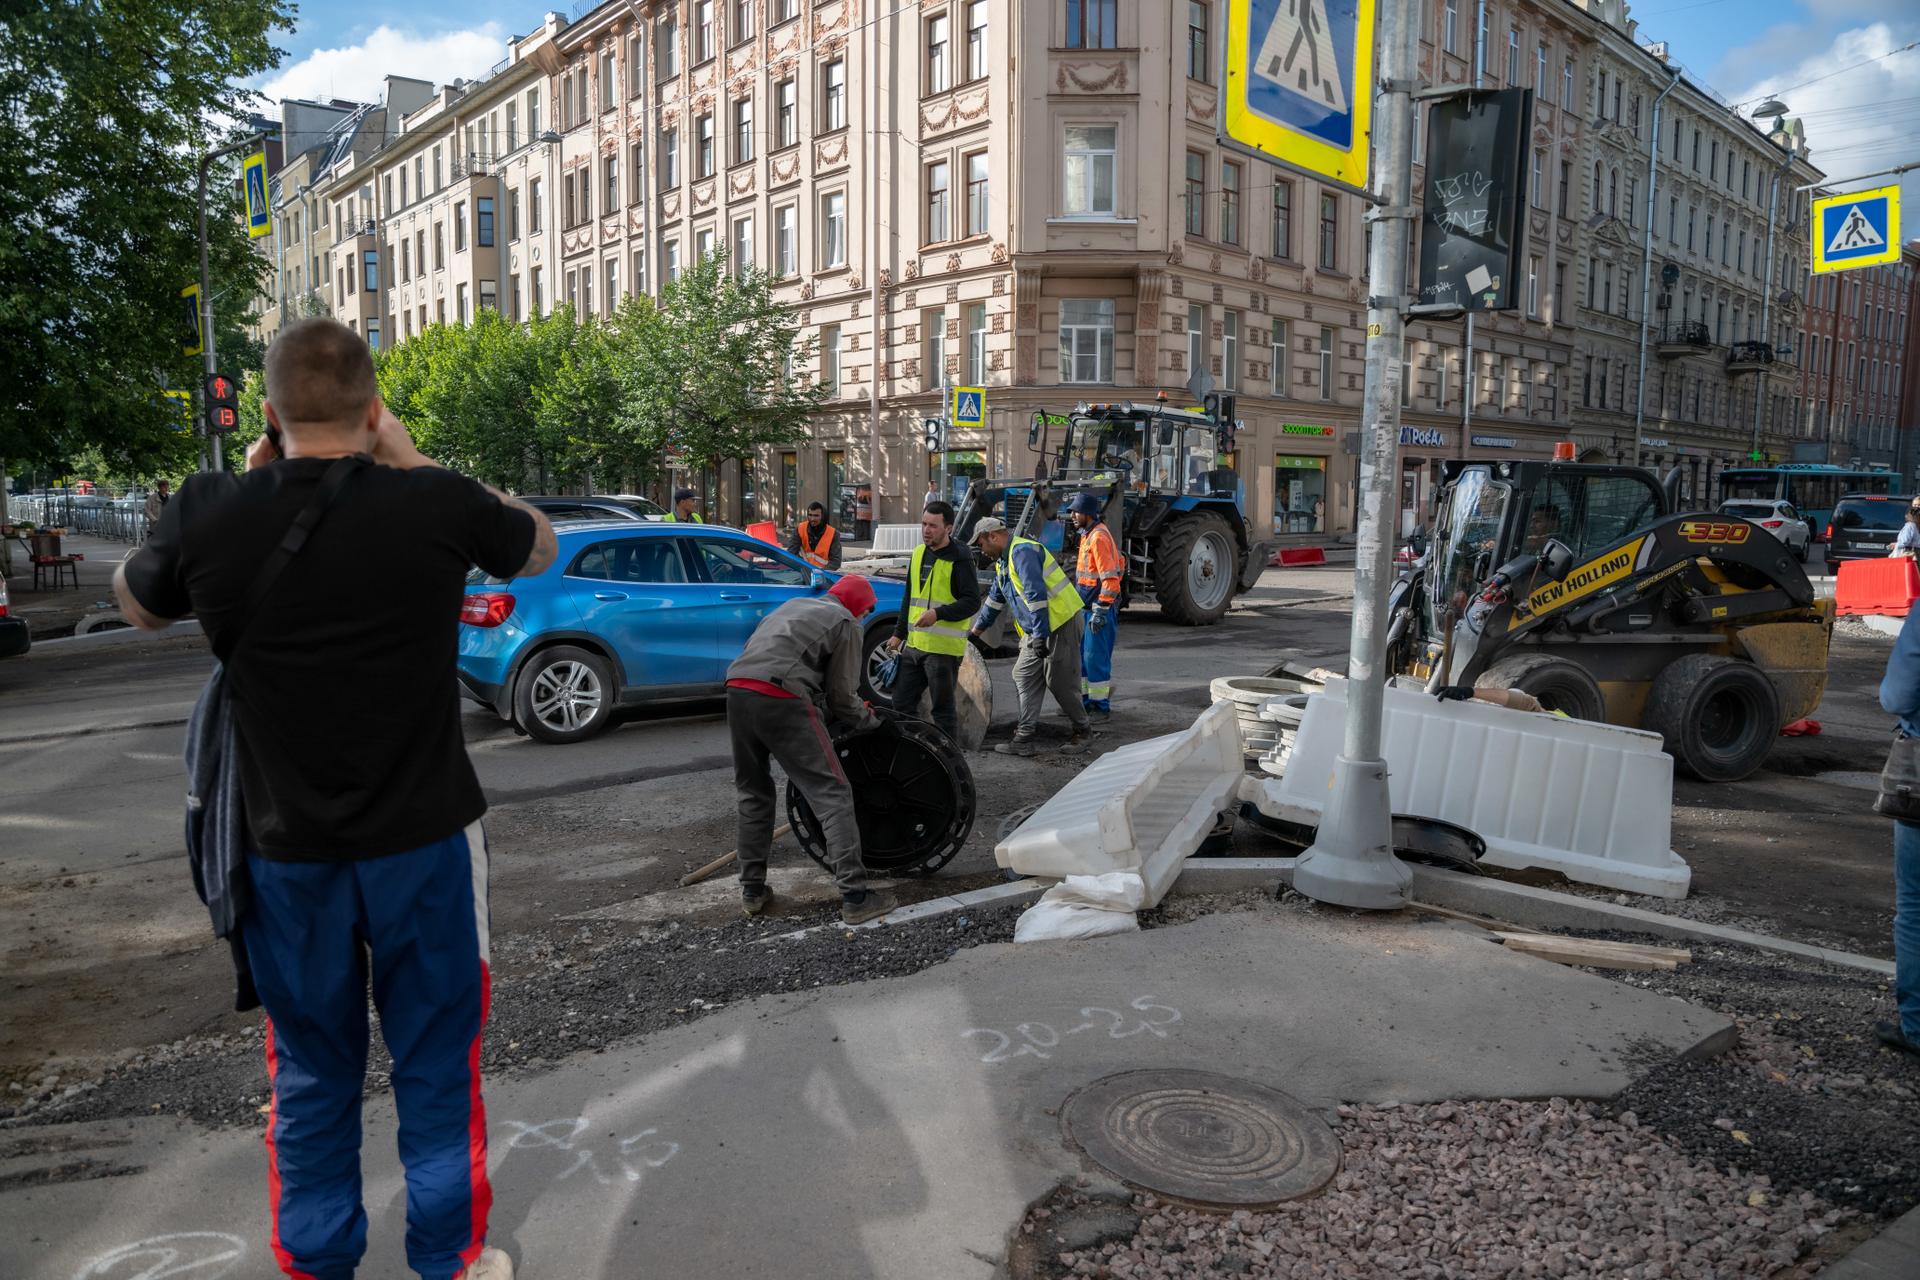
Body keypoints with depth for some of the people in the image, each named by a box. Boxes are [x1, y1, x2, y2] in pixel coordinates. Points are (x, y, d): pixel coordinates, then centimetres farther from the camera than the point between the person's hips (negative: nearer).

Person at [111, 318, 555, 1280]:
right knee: (436, 1064, 14)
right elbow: (540, 546, 8)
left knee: (310, 1073, 18)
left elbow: (138, 607, 13)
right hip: (425, 839, -1)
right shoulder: (436, 504, -14)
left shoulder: (210, 515, -10)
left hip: (287, 850, 2)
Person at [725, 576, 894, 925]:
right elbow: (841, 696, 4)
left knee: (753, 793, 21)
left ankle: (752, 890, 25)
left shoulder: (793, 605, 30)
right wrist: (869, 719, 25)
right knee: (832, 795, -2)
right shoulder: (845, 623, 10)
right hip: (781, 698, -7)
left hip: (737, 690, 7)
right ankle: (854, 898, -5)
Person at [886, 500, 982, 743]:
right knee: (902, 702, 13)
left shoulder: (960, 559, -11)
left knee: (944, 708, 1)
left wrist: (938, 614, -26)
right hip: (913, 644, 8)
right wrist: (899, 633, 19)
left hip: (944, 648, -8)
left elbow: (972, 602, -15)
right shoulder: (919, 553, 13)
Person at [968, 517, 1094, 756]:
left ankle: (1083, 731, 17)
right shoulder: (1003, 561, 17)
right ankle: (1024, 739, 4)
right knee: (1024, 676, 5)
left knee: (1060, 683, -2)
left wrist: (1040, 635, -26)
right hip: (1037, 630, 10)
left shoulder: (1022, 552, -17)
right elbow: (995, 599, 30)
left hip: (1060, 622, -10)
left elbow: (1037, 595, -25)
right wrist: (976, 631, 37)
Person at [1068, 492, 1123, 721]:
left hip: (1099, 608, -10)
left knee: (1096, 658, -5)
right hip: (1087, 607, 10)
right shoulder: (1088, 535, 15)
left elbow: (1110, 579, -23)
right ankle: (1086, 701, 24)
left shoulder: (1099, 537, -17)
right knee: (1081, 655, 15)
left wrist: (1101, 611, -23)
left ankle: (1101, 706, 4)